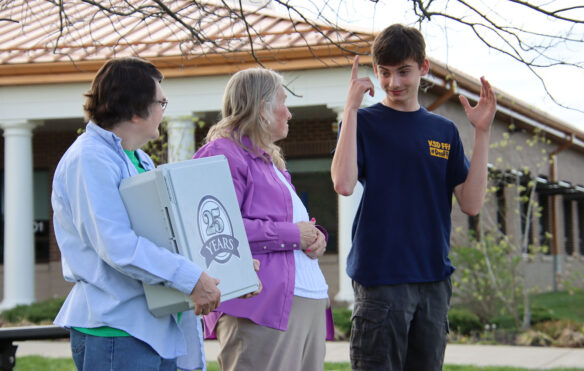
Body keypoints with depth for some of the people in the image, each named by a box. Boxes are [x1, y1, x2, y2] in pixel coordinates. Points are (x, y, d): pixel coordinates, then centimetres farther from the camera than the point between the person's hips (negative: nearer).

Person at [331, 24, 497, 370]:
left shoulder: (444, 130, 12)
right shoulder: (364, 122, 2)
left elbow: (471, 203, 4)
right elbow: (344, 184, -17)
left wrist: (482, 132, -2)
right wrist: (351, 108, -16)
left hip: (434, 278, 4)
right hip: (380, 276, -4)